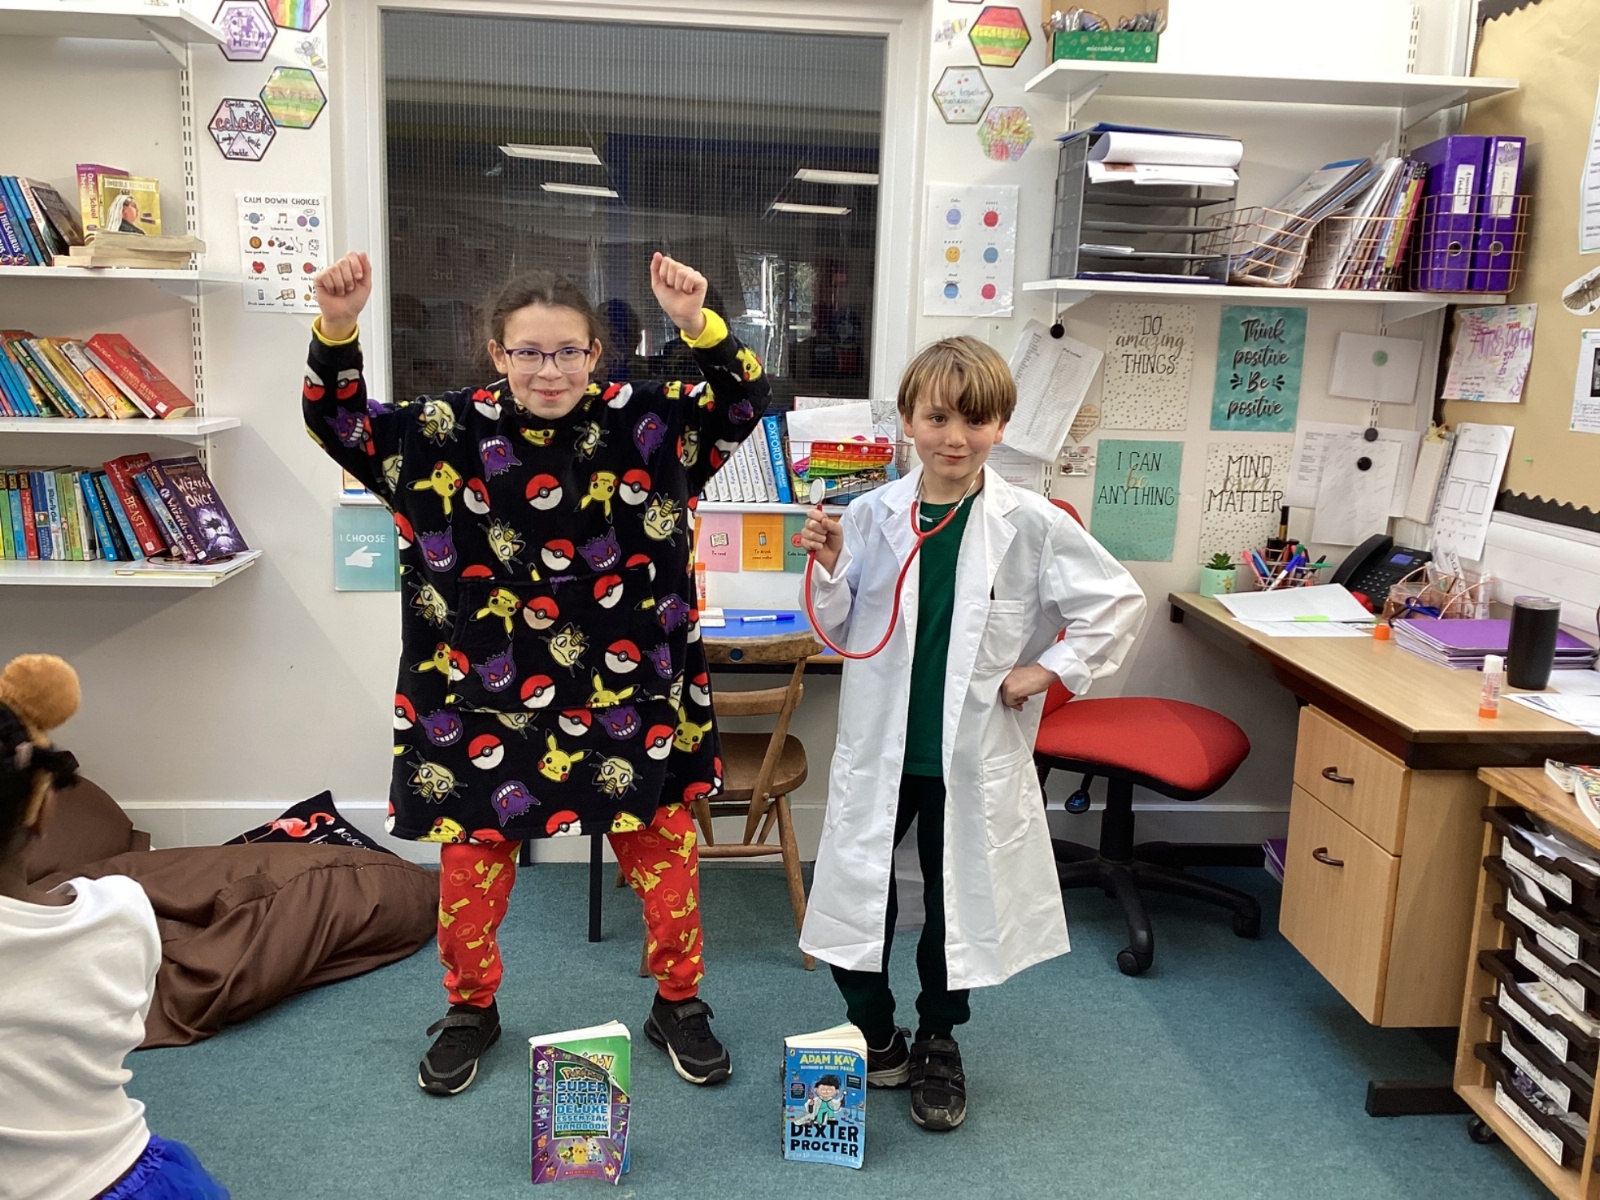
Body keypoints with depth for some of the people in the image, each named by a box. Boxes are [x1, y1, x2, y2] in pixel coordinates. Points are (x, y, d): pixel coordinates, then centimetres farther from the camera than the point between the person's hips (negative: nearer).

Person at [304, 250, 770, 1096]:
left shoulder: (643, 423, -6)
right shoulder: (453, 430, -5)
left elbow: (744, 399, -12)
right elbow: (340, 424, -5)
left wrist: (699, 326, -30)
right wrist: (335, 331, -23)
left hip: (628, 690, 0)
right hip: (488, 694, 0)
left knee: (664, 852, 10)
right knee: (472, 858, 12)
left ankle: (678, 1004, 34)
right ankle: (471, 1009, 38)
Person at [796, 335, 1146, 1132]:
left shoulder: (1031, 524, -10)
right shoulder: (872, 515, -6)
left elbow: (1118, 602, -1)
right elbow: (839, 632, 2)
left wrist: (1049, 669, -5)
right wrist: (827, 571, -15)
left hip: (974, 752, -1)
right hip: (879, 745, 1)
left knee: (958, 901, 14)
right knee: (856, 889, 9)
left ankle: (938, 1044, 38)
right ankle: (874, 1036, 35)